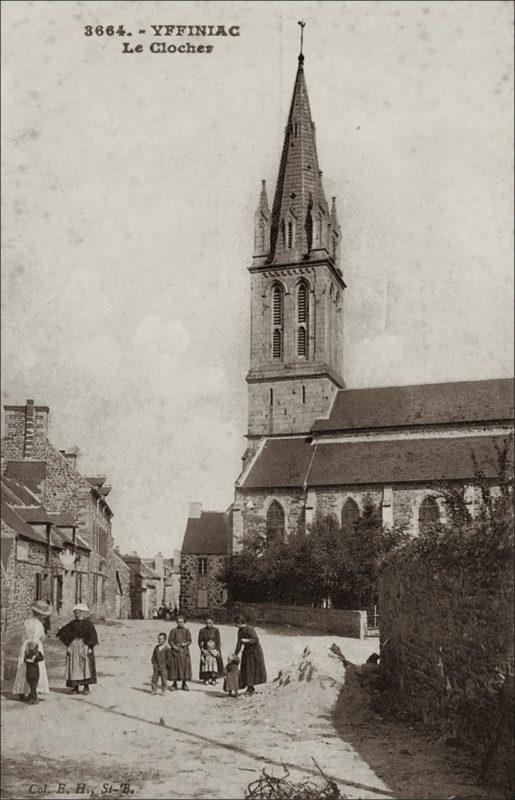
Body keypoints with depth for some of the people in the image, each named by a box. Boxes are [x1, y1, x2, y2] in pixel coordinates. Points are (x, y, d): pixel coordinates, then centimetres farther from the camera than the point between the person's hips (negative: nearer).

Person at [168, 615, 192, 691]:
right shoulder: (173, 630, 6)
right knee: (174, 667, -2)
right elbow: (170, 640, 2)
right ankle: (174, 683, 9)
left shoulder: (186, 631, 9)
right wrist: (174, 646, -14)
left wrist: (185, 644, -15)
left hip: (184, 651, 1)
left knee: (185, 666, -1)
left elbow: (189, 640, 5)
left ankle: (184, 683, 9)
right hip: (175, 651, -1)